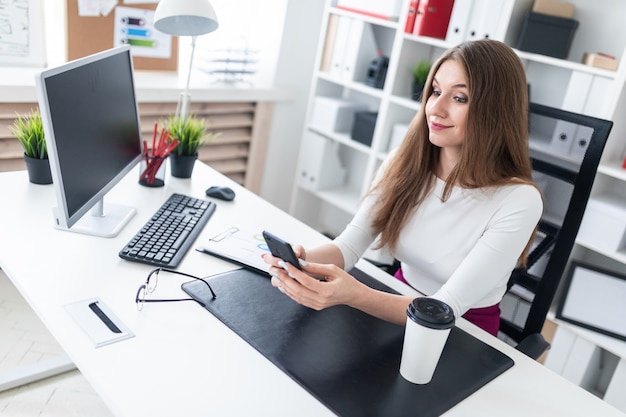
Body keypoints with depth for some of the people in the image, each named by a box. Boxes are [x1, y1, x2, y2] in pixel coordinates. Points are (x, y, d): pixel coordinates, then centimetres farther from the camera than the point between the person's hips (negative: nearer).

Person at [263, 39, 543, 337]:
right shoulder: (404, 164, -8)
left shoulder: (518, 201, -22)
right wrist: (303, 261, -33)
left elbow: (446, 309, -26)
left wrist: (355, 295, -42)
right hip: (402, 301, 4)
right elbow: (350, 244, -11)